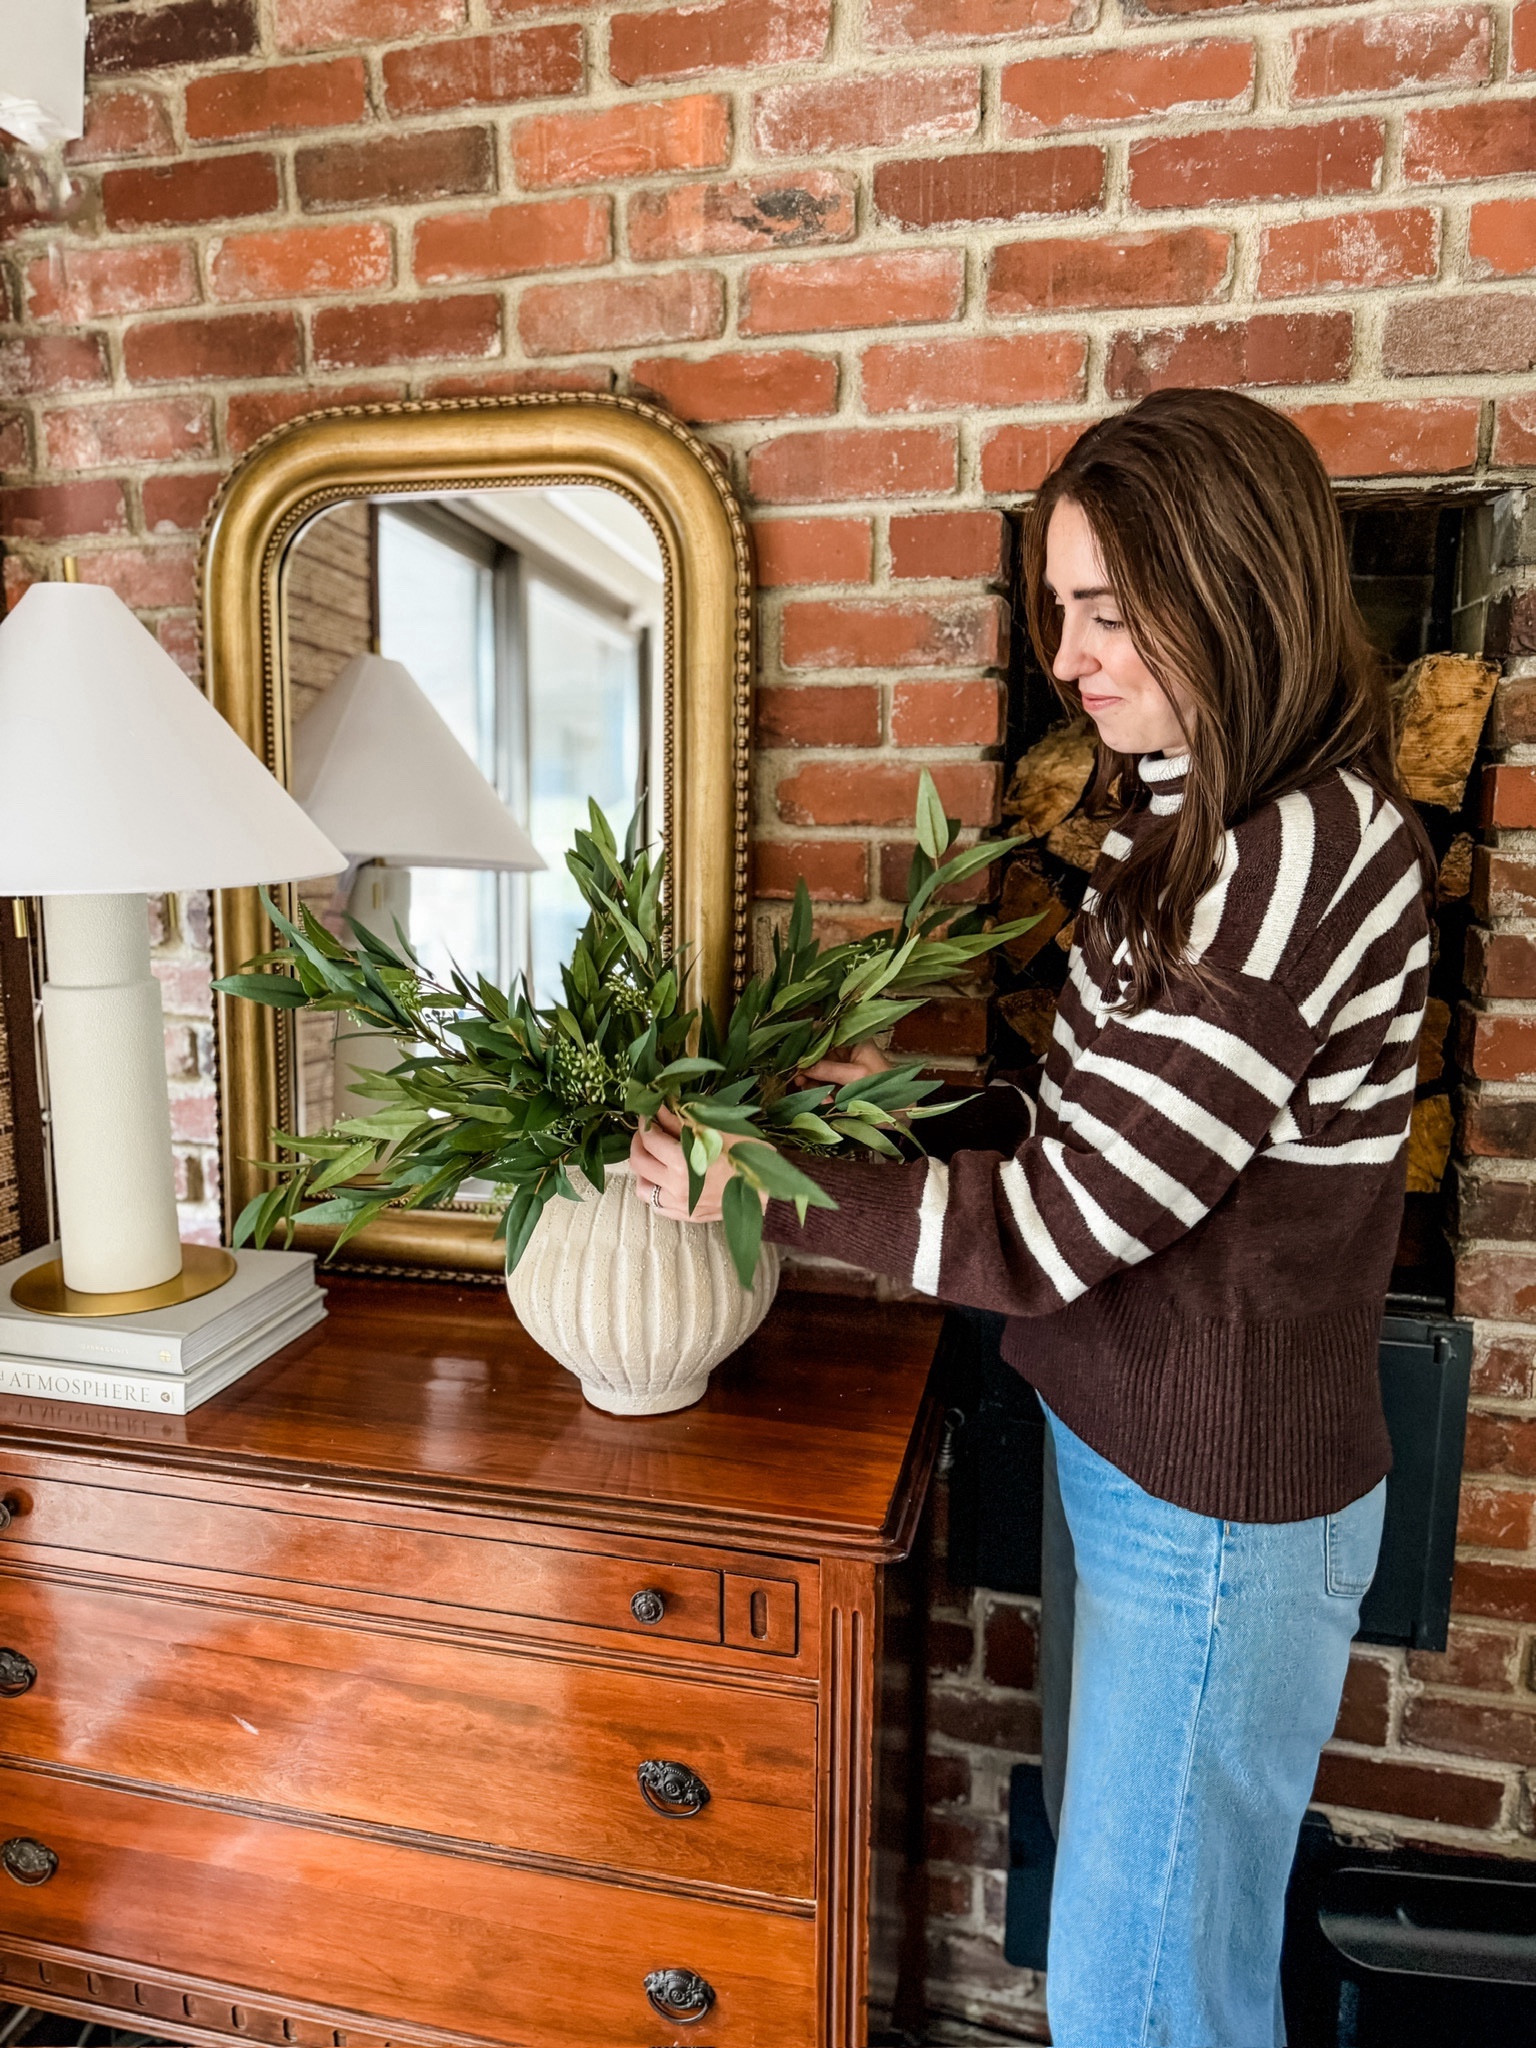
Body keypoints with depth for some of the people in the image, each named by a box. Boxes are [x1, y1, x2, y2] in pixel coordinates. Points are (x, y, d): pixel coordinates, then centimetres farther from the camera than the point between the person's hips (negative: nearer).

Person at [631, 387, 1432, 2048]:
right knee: (1111, 1885, 28)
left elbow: (1054, 1225, -26)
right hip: (1122, 1453, 9)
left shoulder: (1316, 853, -26)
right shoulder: (1201, 822, 5)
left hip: (1216, 1507, -8)